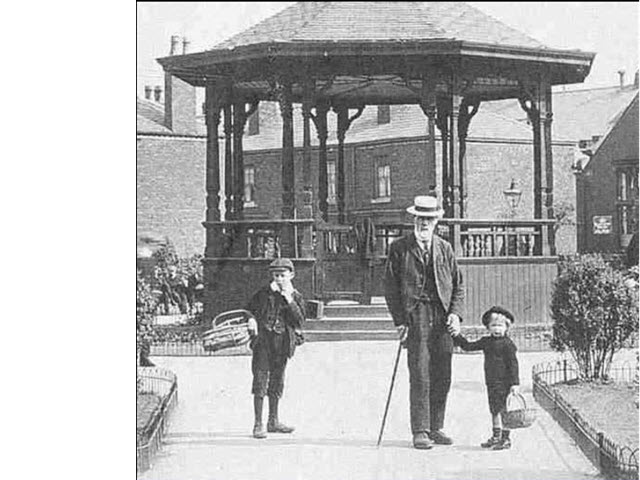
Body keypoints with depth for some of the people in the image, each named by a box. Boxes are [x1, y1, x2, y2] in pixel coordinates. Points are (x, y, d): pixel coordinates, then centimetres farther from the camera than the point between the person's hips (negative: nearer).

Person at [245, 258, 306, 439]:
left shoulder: (296, 297, 7)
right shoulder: (264, 293, 3)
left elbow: (299, 320, -6)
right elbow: (249, 309, 11)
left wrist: (289, 300, -14)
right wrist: (251, 320, -10)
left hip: (282, 342, 3)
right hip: (263, 340, -3)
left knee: (277, 382, 12)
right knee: (260, 381, -7)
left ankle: (273, 421, 24)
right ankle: (258, 424, -6)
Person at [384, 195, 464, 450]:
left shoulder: (445, 249, 15)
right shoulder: (399, 248, 4)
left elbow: (458, 286, 17)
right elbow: (390, 288, 2)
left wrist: (456, 314, 0)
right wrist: (400, 321, -7)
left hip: (443, 318, 4)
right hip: (416, 316, -4)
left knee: (442, 378, 4)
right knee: (420, 378, -8)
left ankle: (435, 428, 14)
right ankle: (420, 432, -4)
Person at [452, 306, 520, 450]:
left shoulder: (507, 344, -10)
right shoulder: (486, 342, 12)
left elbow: (513, 364, -11)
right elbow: (468, 346, 20)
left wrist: (514, 383, -15)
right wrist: (457, 337, 11)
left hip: (503, 383, -8)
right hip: (491, 382, 8)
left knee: (503, 411, -6)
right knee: (494, 411, 14)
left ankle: (505, 439, -1)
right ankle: (496, 437, 24)